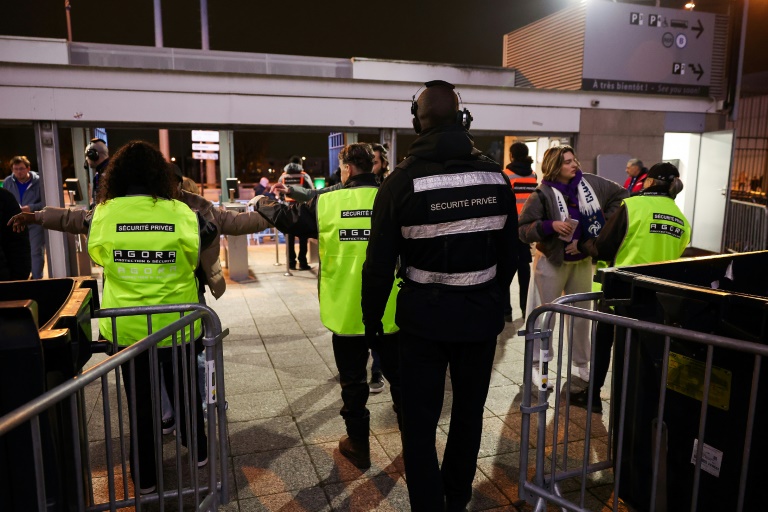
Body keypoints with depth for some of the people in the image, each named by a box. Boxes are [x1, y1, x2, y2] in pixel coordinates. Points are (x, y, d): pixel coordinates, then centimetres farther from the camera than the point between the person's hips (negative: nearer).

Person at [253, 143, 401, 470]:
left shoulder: (327, 202, -5)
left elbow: (287, 218, 10)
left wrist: (261, 204, 28)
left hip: (347, 312, 0)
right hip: (389, 311, 1)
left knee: (353, 382, 15)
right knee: (399, 377, 17)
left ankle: (358, 445, 28)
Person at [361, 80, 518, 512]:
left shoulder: (403, 180, -12)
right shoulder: (496, 176, -2)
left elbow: (380, 262, -10)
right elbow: (510, 253, 5)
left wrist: (372, 318, 4)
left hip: (425, 316, -3)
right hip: (482, 314, 4)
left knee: (420, 421, 8)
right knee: (469, 413, 18)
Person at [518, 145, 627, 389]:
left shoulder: (591, 183, -4)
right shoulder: (543, 194, -17)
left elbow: (621, 195, 11)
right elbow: (523, 230, -19)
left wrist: (607, 222, 1)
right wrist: (551, 225, -32)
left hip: (583, 261, 5)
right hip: (552, 262, -5)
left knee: (581, 313, 15)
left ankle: (581, 364, 31)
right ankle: (537, 365, 16)